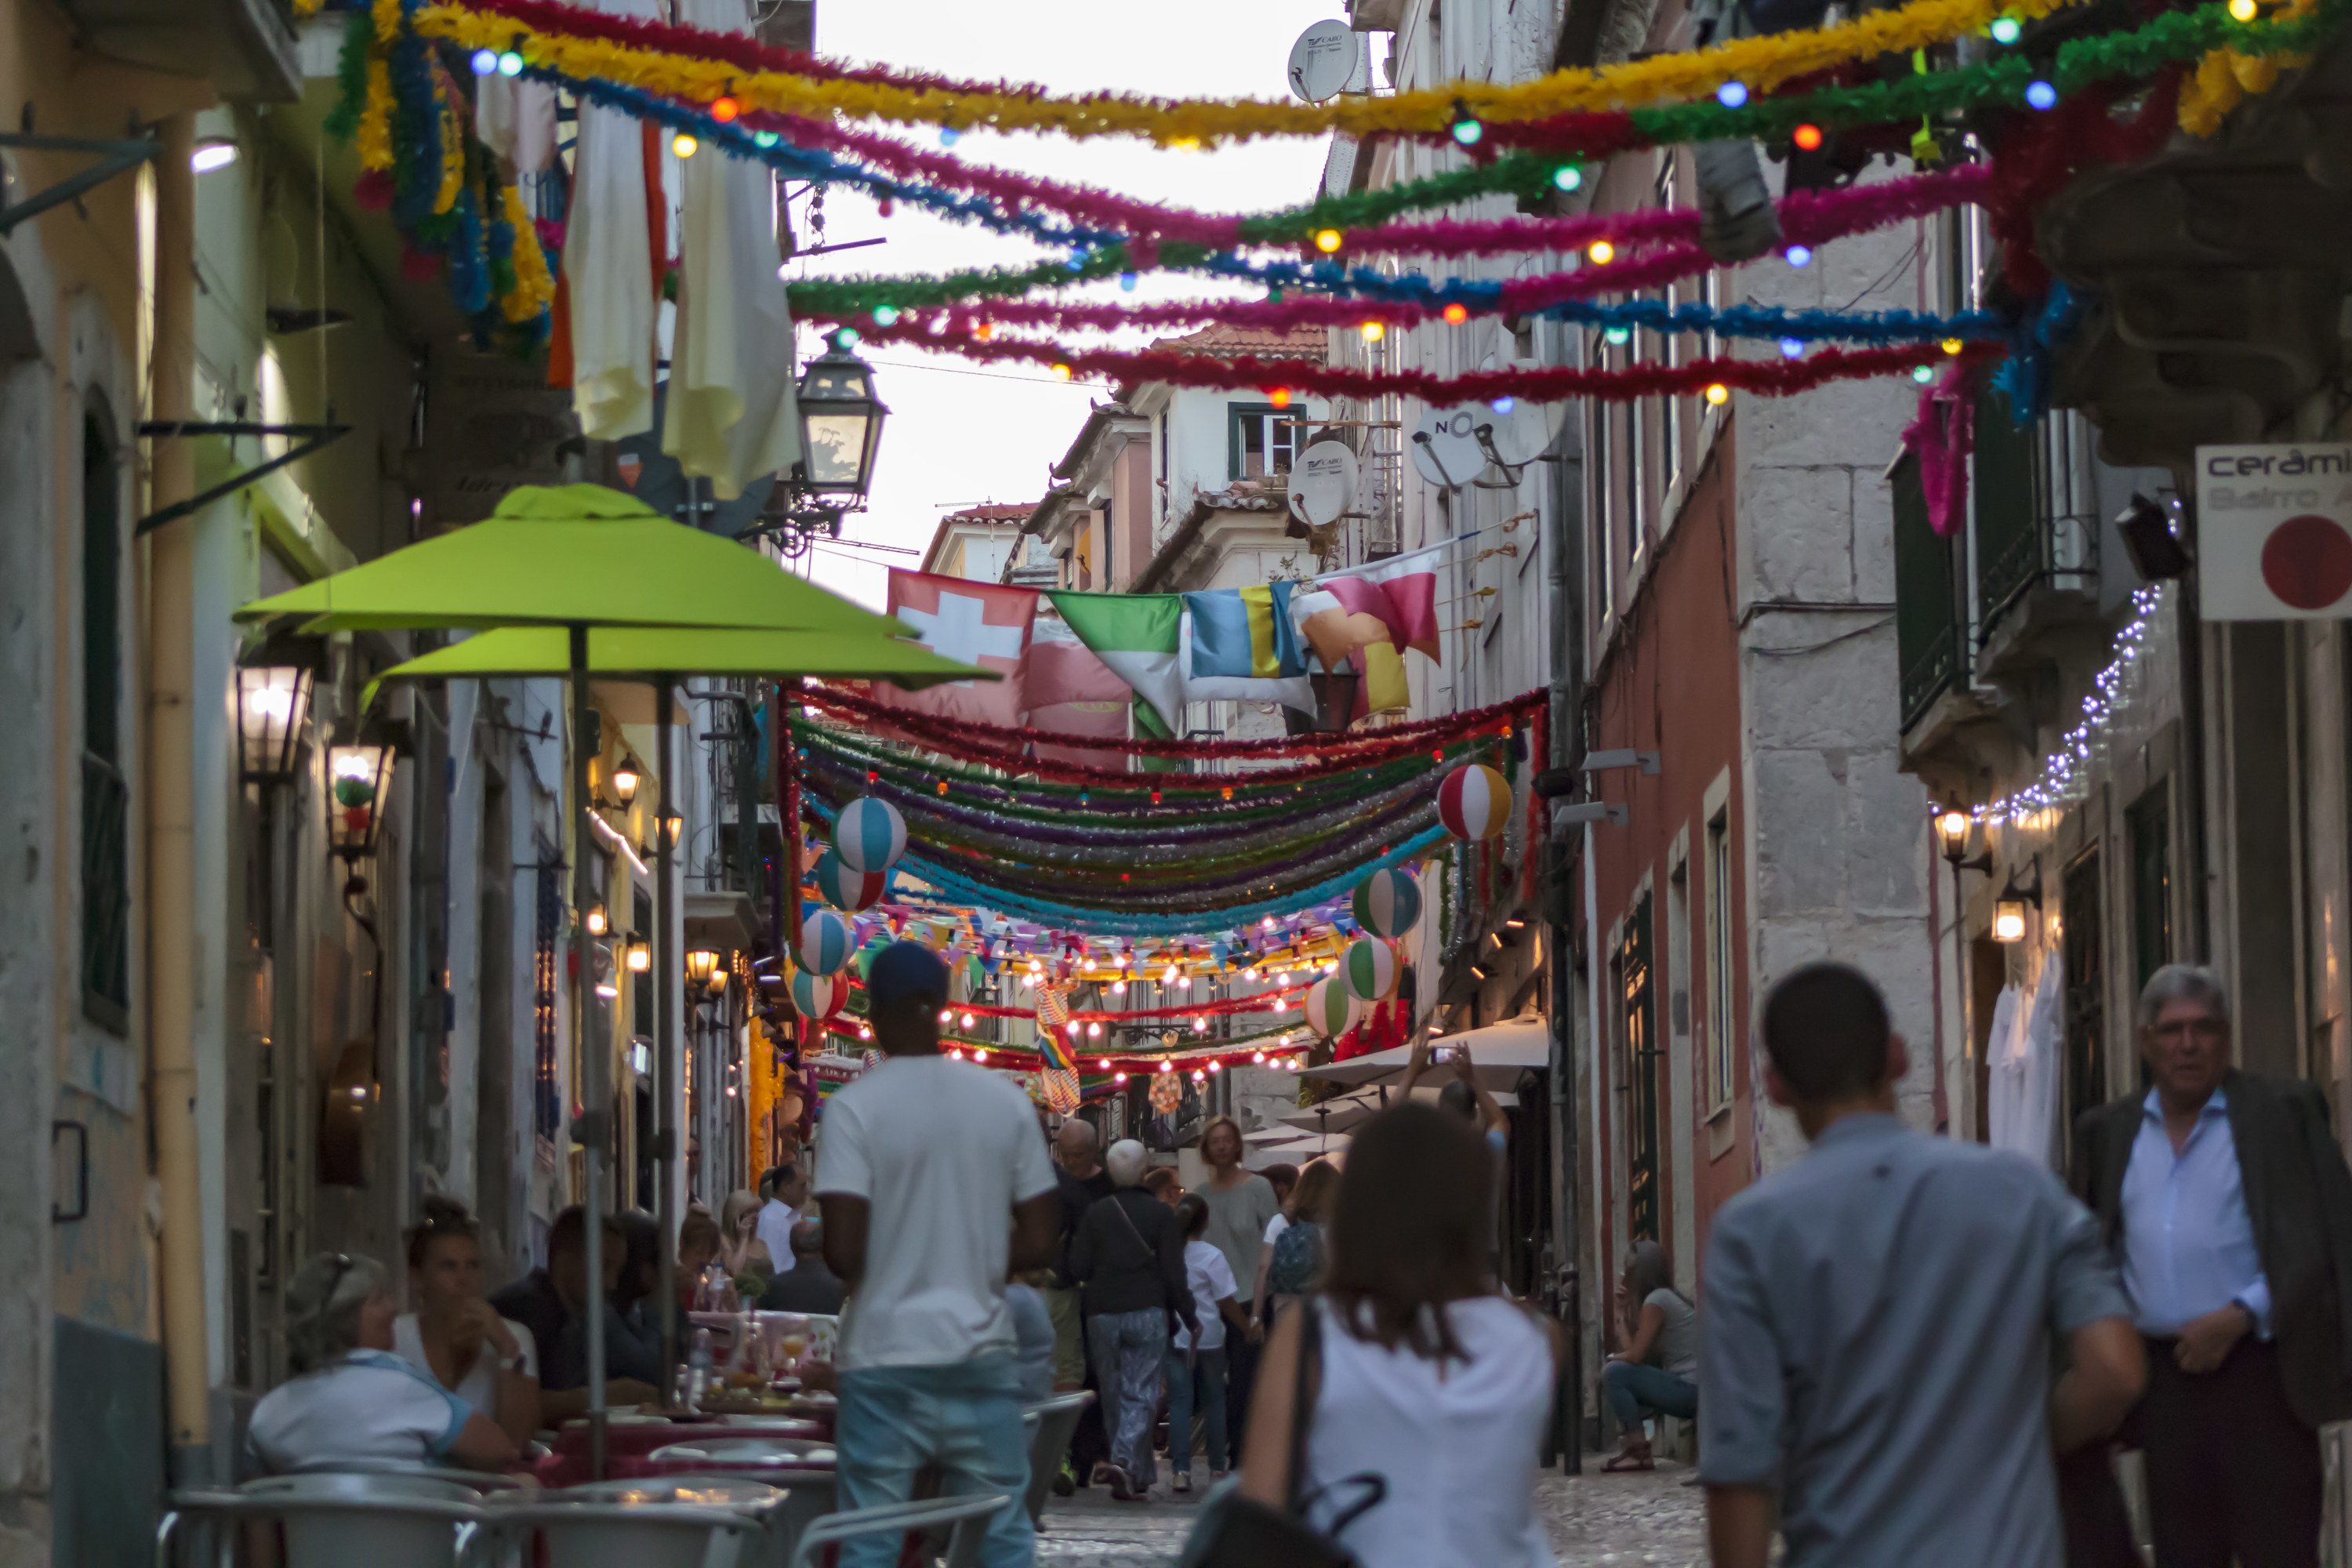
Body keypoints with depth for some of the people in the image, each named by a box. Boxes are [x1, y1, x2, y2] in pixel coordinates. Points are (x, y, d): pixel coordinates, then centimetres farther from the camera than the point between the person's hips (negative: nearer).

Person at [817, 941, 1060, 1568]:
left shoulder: (856, 1107, -8)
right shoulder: (1005, 1101, 2)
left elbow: (843, 1250, -14)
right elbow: (1038, 1244, 3)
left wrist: (882, 1275, 8)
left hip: (886, 1358, -3)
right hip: (981, 1355, 3)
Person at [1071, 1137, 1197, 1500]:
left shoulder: (1095, 1214, 3)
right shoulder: (1161, 1214, -2)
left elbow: (1078, 1269, 1)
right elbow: (1173, 1273, -5)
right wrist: (1189, 1317, 4)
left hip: (1102, 1315, 2)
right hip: (1147, 1313, -2)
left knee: (1114, 1394, 11)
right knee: (1140, 1394, -3)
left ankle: (1141, 1475, 14)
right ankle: (1125, 1461, -24)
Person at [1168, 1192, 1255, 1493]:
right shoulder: (1211, 1257, -11)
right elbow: (1227, 1302, -9)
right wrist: (1249, 1327, 3)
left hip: (1173, 1338, 2)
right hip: (1208, 1338, -2)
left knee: (1179, 1401, 1)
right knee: (1213, 1401, 10)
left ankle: (1181, 1469, -8)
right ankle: (1216, 1470, 15)